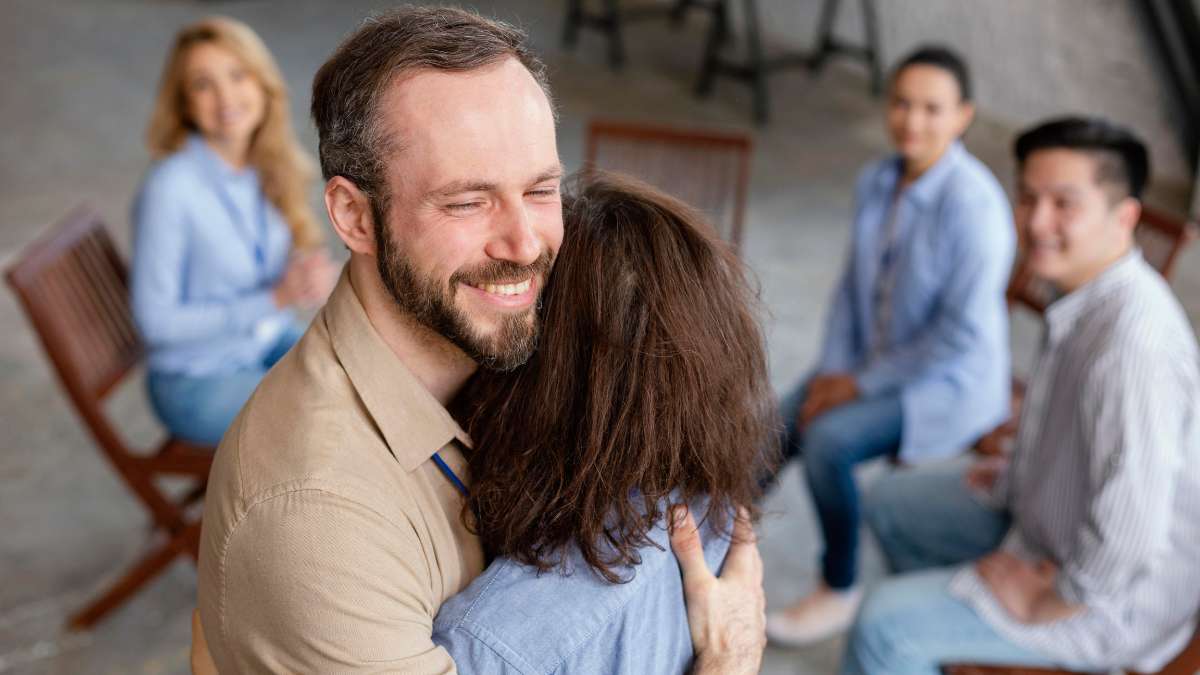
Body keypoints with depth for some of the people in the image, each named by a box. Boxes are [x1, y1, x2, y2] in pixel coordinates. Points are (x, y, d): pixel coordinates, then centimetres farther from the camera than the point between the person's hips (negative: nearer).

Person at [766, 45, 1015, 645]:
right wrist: (831, 371, -3)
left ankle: (840, 590, -5)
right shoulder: (876, 182, 0)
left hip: (950, 385, -7)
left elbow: (963, 332, -22)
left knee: (829, 440, -28)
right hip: (868, 365, 7)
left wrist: (863, 383, -16)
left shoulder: (973, 203, -22)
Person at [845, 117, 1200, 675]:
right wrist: (1016, 474, 10)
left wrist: (1038, 603, -21)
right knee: (891, 504, 19)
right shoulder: (1088, 296, -5)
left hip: (1110, 601, -9)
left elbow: (1127, 542, -36)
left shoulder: (1132, 344, -36)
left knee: (884, 622, -17)